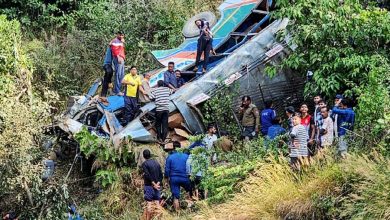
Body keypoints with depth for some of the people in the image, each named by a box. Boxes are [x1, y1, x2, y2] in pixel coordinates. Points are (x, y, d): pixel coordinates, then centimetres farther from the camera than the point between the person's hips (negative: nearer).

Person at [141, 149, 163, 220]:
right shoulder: (157, 163, 10)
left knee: (149, 203, -5)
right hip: (157, 185, 5)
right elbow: (161, 175, 4)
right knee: (157, 202, 6)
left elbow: (147, 175, -15)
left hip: (149, 185, -5)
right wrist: (158, 183, -4)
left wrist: (154, 184, -11)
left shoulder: (144, 164, -7)